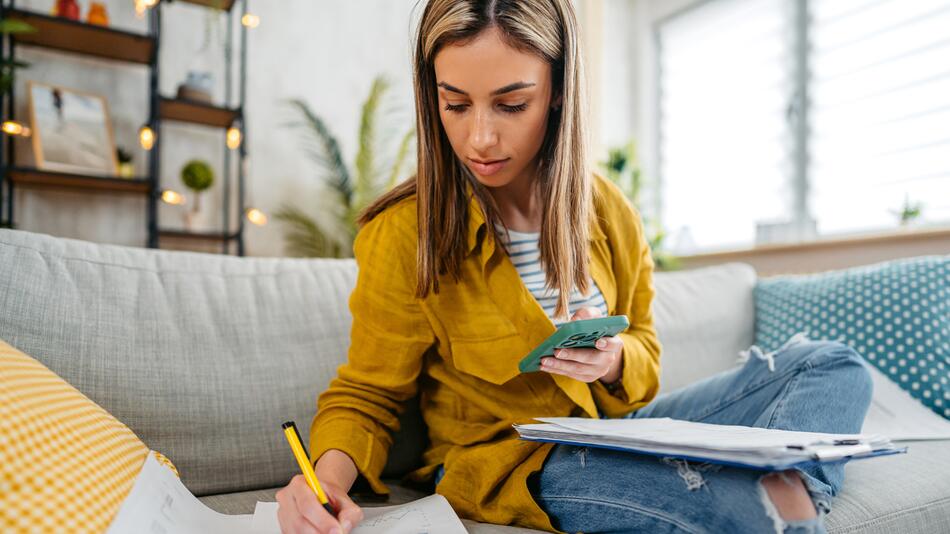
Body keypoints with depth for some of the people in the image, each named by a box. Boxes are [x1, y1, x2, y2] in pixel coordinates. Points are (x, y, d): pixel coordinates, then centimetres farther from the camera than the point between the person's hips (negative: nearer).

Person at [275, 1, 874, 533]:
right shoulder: (403, 236, -17)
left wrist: (614, 360, -17)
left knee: (833, 366, -4)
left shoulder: (610, 213, -4)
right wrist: (331, 473, -29)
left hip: (614, 432, 6)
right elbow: (367, 396, -6)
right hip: (499, 463, -5)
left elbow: (643, 354, 8)